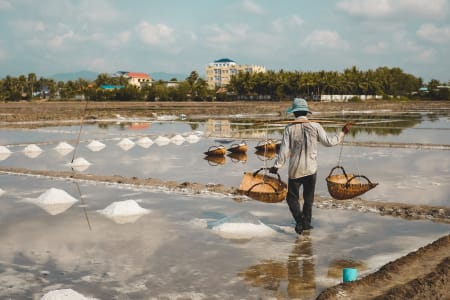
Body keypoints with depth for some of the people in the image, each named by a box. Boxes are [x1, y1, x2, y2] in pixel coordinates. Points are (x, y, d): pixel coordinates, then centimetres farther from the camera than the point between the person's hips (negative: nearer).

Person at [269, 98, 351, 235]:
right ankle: (306, 222, 22)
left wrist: (276, 167, 1)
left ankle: (299, 218, -12)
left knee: (292, 197, 9)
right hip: (311, 168, 2)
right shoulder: (315, 126, -6)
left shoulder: (289, 128, -8)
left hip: (295, 169, -1)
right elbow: (329, 142, 1)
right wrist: (342, 133, 15)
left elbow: (284, 150, -9)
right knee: (308, 197, 17)